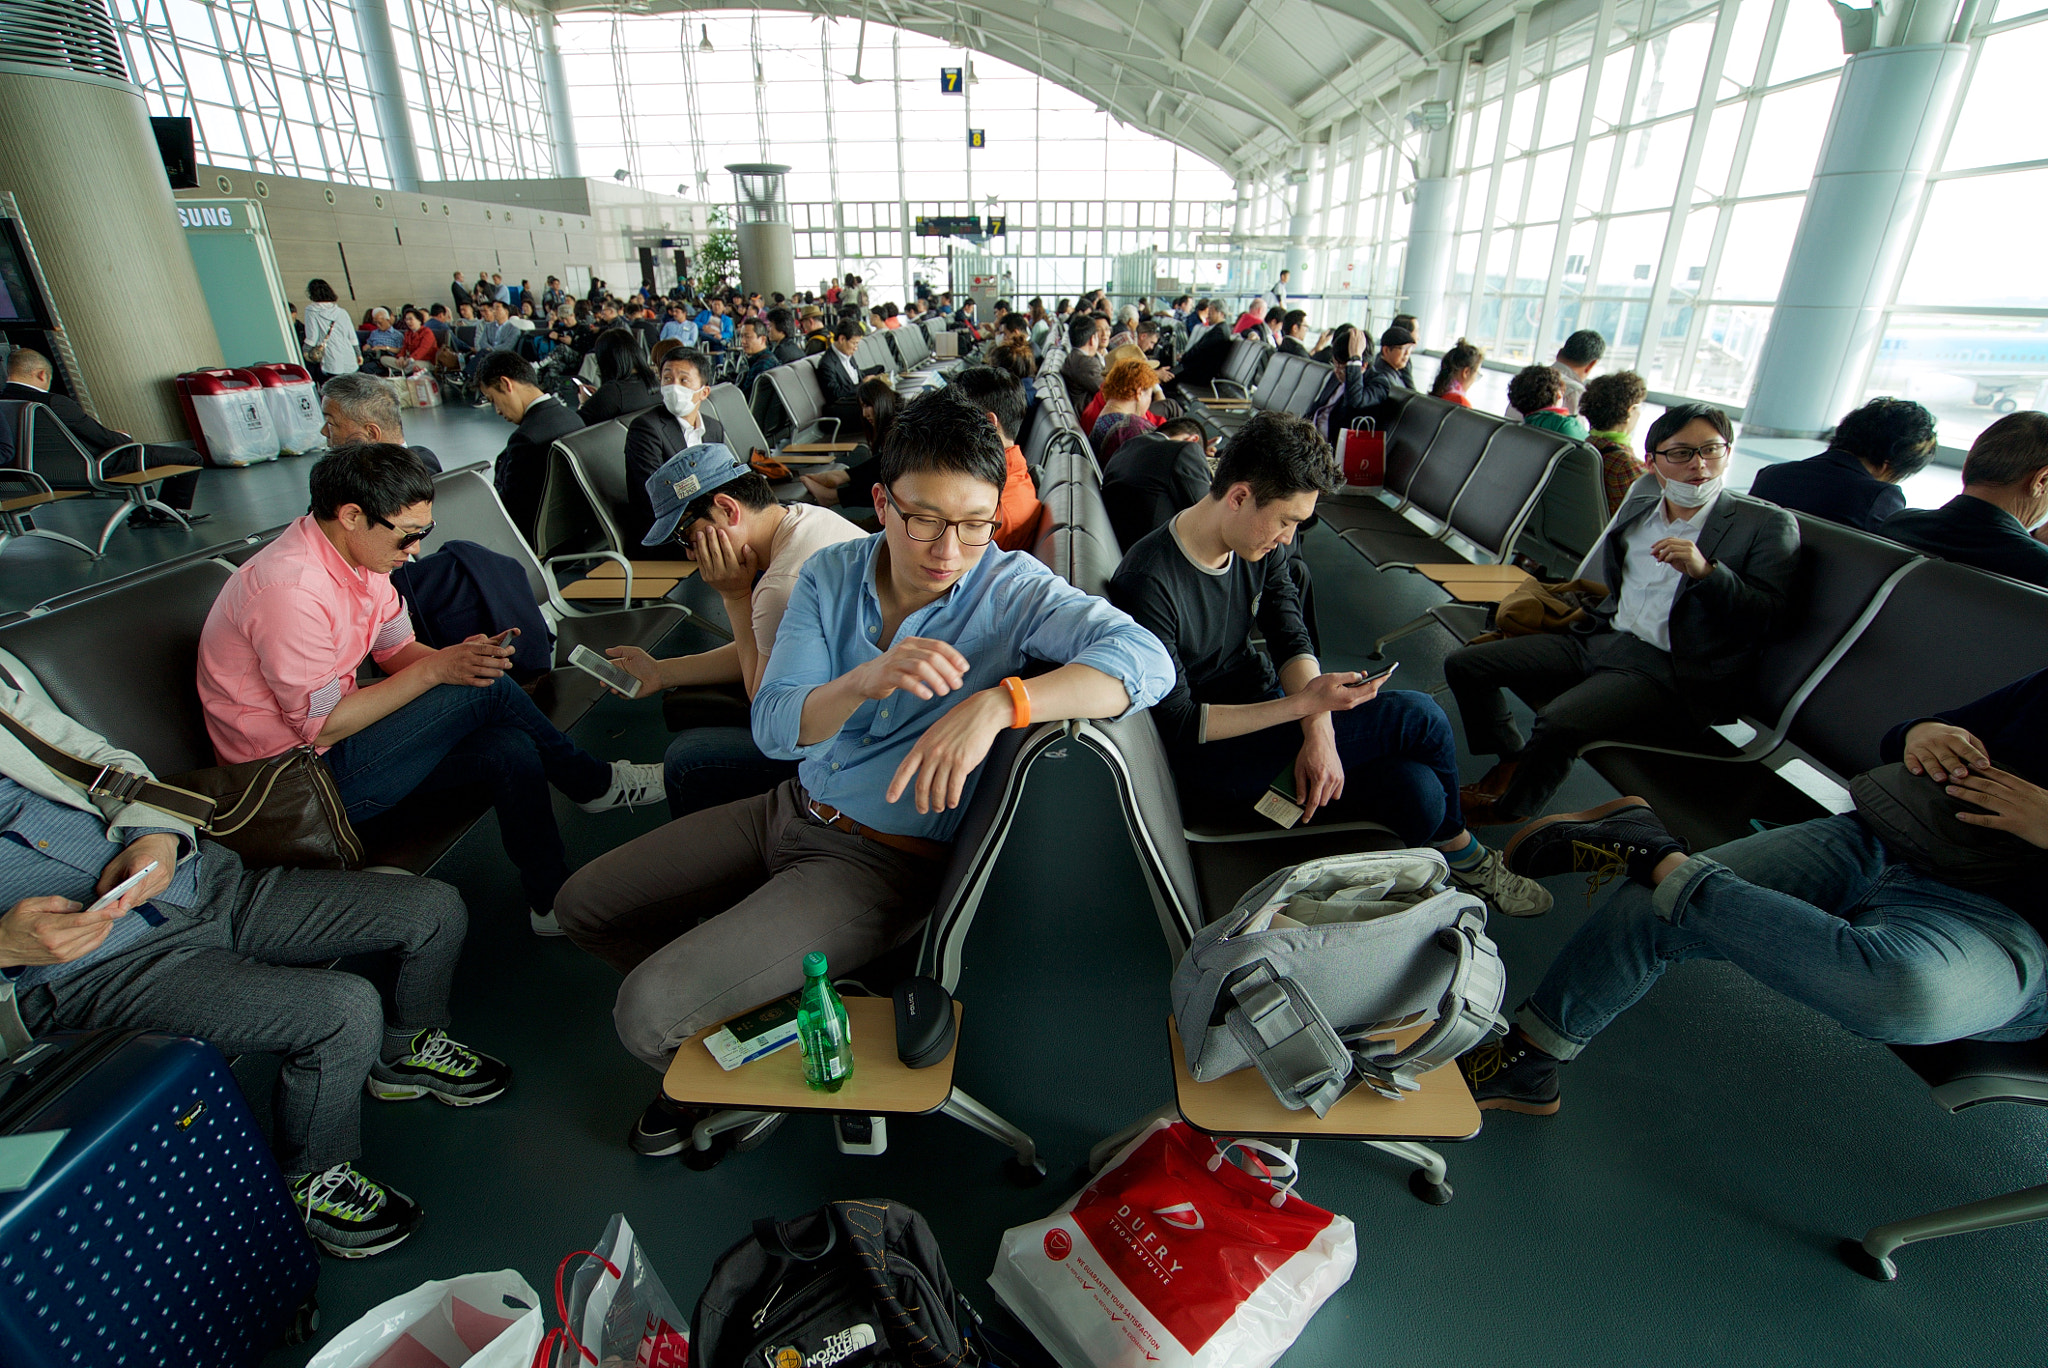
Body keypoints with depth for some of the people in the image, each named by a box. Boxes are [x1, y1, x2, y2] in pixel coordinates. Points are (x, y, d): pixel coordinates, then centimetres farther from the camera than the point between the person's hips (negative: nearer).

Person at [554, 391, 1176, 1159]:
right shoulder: (831, 573, -4)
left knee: (646, 1014, -14)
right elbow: (773, 728, -12)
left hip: (883, 859, -6)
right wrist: (865, 680, -34)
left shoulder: (1012, 590, -17)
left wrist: (998, 703, -46)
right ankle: (724, 1003, 34)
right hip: (792, 808, 6)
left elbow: (1145, 659, -33)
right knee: (583, 907, 15)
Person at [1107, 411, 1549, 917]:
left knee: (1418, 795, -17)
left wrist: (1320, 731, -21)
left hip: (1265, 703, 7)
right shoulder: (1146, 584, -26)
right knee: (1420, 718, -15)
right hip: (1212, 759, -7)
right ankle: (1458, 849, 14)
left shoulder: (1262, 543, -2)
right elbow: (1178, 724, -23)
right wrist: (1305, 704, -28)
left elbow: (1291, 639, -2)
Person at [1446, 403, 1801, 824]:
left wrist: (1705, 570, -21)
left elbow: (1767, 617, -7)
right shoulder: (1640, 503, 15)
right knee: (1464, 663, -5)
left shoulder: (1769, 525, 0)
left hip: (1671, 671, -6)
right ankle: (1511, 760, 13)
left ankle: (1507, 810, -6)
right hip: (1598, 638, 6)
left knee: (1559, 722, -34)